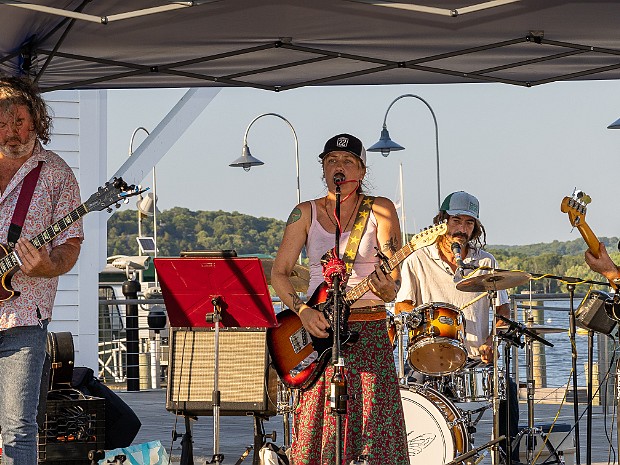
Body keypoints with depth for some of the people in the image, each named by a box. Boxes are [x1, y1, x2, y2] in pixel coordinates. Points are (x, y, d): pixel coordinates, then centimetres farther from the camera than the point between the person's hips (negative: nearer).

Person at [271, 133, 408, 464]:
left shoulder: (380, 210, 3)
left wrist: (387, 289, -29)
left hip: (369, 329, -1)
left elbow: (391, 271, -6)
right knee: (317, 424, -2)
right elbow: (279, 272, 5)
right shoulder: (306, 213, 8)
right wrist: (303, 311, -11)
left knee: (376, 419, -9)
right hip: (318, 327, 2)